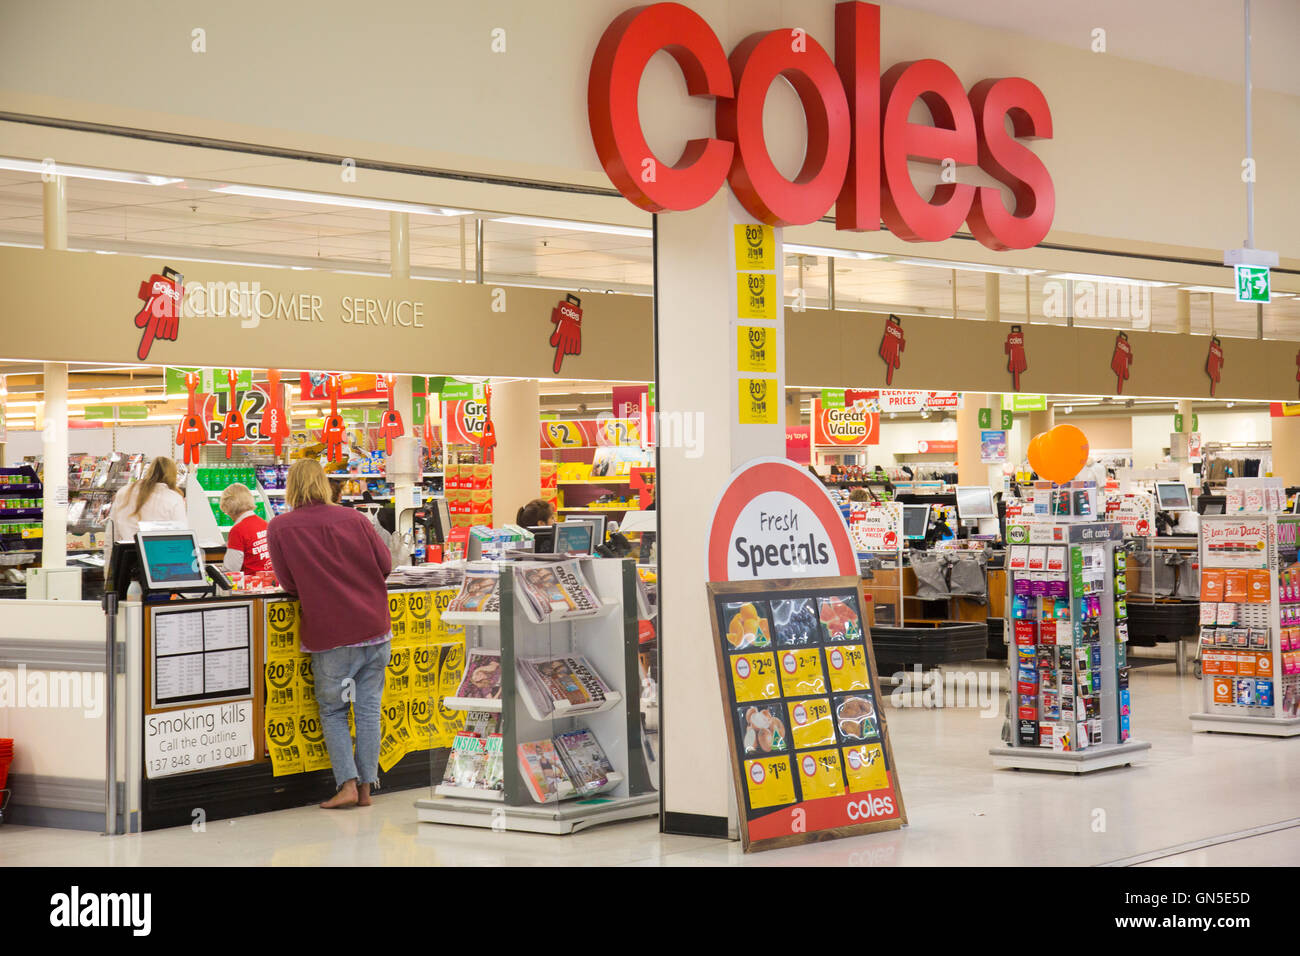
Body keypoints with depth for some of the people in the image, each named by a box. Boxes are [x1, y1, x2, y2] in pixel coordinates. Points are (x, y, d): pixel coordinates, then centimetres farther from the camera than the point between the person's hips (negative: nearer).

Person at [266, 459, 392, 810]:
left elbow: (288, 583, -2)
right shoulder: (353, 519, 3)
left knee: (332, 711, 11)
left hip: (329, 633, -2)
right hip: (374, 626, 2)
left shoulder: (279, 527, -3)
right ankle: (366, 785, 12)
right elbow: (385, 564, 7)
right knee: (368, 708, 9)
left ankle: (347, 784, 0)